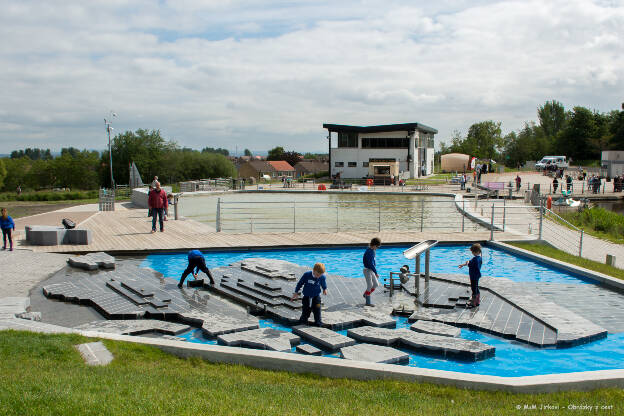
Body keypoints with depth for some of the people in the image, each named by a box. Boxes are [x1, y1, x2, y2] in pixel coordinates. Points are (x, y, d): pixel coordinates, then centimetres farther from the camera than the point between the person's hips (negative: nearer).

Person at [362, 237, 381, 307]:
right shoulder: (369, 252, -23)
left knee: (376, 284, 12)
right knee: (369, 286, -3)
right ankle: (368, 303, 6)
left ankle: (365, 295, 29)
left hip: (371, 270, 9)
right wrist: (376, 273, -25)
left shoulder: (373, 251, 8)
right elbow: (371, 264, -26)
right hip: (367, 270, -9)